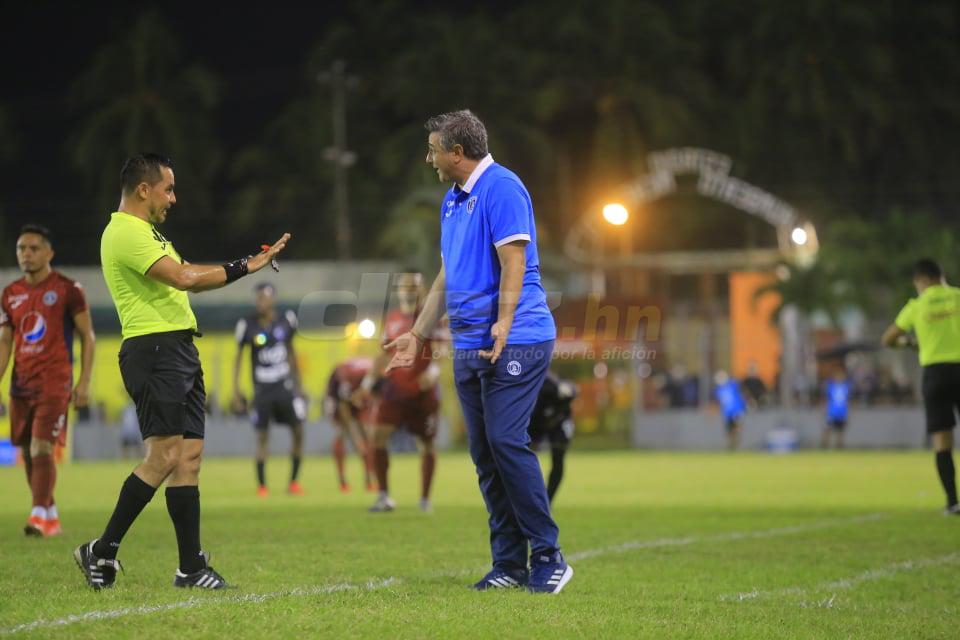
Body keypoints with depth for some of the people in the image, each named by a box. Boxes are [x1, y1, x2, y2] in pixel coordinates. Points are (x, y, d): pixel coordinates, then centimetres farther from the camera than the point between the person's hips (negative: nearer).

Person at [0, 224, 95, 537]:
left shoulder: (67, 290, -4)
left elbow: (87, 336, -1)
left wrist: (84, 382, -8)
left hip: (54, 384, -6)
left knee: (42, 449, -17)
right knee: (27, 453, 7)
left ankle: (39, 515, -18)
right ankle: (52, 516, 19)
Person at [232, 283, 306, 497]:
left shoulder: (286, 320, -1)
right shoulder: (247, 325, -9)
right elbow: (238, 356, 1)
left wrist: (298, 383, 14)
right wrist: (236, 389, -2)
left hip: (285, 386, 2)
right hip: (262, 389, -2)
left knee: (298, 431, -2)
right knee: (262, 437, -1)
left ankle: (294, 481, 11)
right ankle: (261, 485, 8)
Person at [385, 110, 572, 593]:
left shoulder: (501, 188, -9)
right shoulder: (452, 200, 20)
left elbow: (513, 263, -18)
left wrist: (503, 325, -27)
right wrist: (417, 335, 26)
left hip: (513, 343, -9)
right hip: (468, 348, 9)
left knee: (506, 441, -15)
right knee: (484, 453, 5)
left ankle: (548, 557, -8)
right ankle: (508, 563, 8)